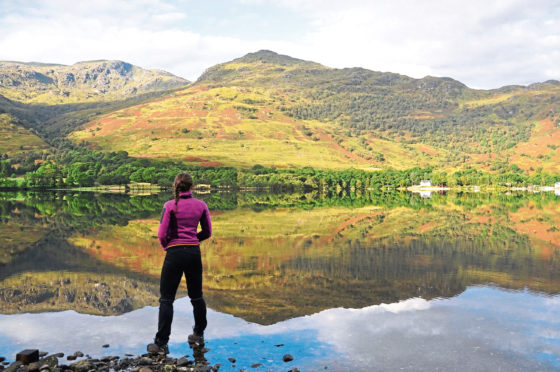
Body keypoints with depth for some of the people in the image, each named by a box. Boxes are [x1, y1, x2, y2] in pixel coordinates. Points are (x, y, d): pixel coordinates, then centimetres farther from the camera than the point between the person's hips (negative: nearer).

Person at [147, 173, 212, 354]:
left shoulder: (170, 206, -8)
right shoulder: (201, 205, 1)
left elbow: (162, 234, -10)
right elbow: (207, 232, 8)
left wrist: (166, 246, 10)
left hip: (175, 253, -4)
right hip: (194, 253, 4)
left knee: (166, 299, 3)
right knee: (196, 296, 17)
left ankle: (161, 343, 4)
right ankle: (199, 335, 29)